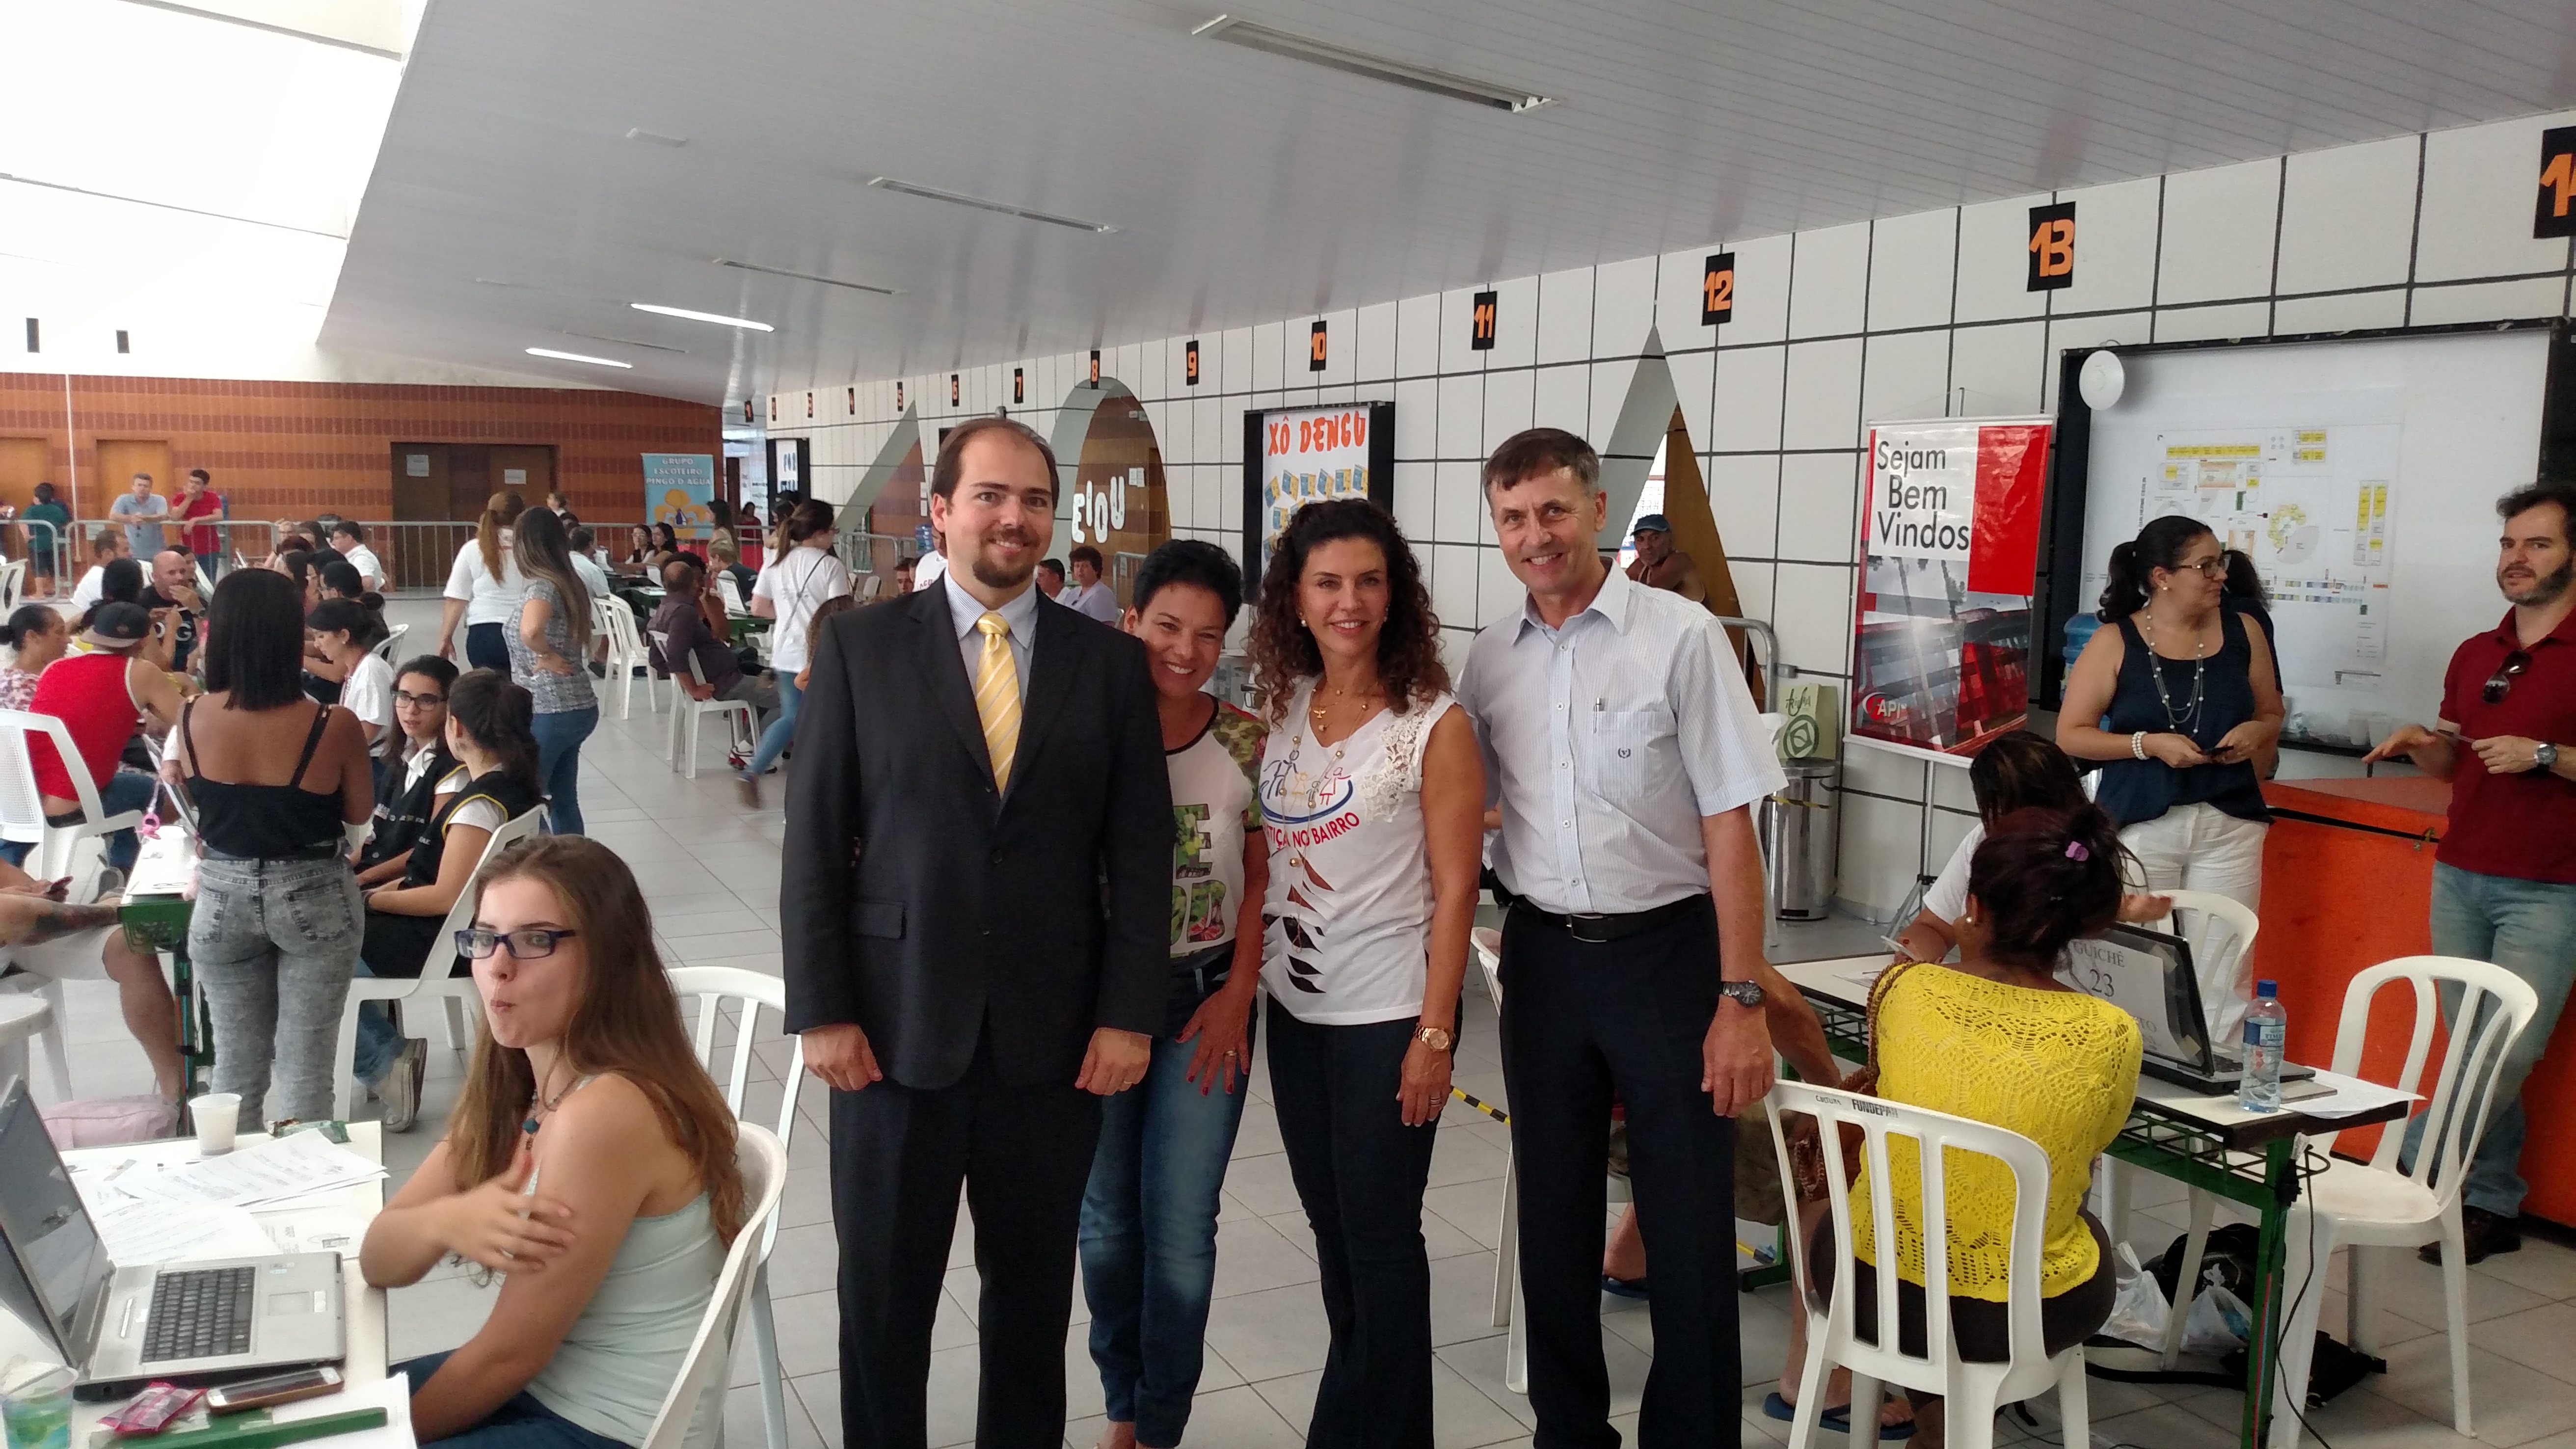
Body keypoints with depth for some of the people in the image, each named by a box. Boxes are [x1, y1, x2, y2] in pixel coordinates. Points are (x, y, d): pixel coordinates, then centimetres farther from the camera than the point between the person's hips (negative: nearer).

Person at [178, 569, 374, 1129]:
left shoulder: (191, 720, -10)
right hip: (313, 898, -3)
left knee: (236, 1063, 16)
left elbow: (196, 803, 9)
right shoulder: (333, 725, -20)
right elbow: (359, 814, -3)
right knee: (305, 1067, 5)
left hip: (222, 895, 3)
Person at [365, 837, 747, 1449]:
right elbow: (378, 1260, -2)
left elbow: (508, 1353, -20)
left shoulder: (604, 1113, -28)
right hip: (544, 1385, 7)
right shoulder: (513, 1085, -1)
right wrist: (442, 1222, -23)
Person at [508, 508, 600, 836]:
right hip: (577, 707, 8)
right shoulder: (568, 583, 9)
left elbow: (530, 630, -38)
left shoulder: (541, 586, -16)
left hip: (550, 711, -8)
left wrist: (547, 656, -19)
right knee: (564, 800, 14)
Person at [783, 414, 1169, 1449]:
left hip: (1057, 1034, 1)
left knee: (1035, 1284, 15)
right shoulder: (860, 645, 0)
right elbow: (815, 842, -1)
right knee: (883, 1287, 12)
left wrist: (1129, 1013, -4)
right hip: (897, 1025, -1)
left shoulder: (1110, 661, 3)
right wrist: (821, 1009, -6)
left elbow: (1140, 852, 2)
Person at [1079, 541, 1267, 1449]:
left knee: (1181, 1226, 2)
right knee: (1107, 1216, 13)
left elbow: (1263, 881, 1)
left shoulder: (1247, 744, -4)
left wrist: (1236, 997, -6)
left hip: (1206, 998, 0)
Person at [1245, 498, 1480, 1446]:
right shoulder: (1281, 709, 3)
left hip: (1386, 1018, -6)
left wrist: (1435, 1034, -15)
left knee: (1378, 1239, 5)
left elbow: (1454, 891, -12)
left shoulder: (1435, 725, -12)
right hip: (1293, 1009, 6)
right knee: (1331, 1227, 16)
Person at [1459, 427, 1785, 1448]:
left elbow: (1729, 825, -10)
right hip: (1543, 953, 4)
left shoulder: (1679, 637, -10)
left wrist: (1742, 999, -13)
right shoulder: (1491, 659, 4)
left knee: (1688, 1230, 3)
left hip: (1667, 951, -4)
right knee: (1553, 1215, 16)